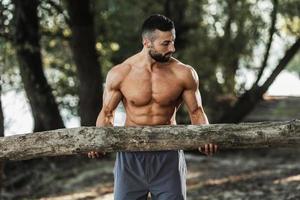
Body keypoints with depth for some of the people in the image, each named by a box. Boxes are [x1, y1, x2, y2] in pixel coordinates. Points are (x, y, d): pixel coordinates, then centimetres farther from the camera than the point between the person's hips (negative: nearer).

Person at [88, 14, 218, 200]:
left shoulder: (184, 74, -6)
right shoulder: (119, 74, -6)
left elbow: (196, 111, 3)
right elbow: (107, 113, 4)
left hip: (168, 156, 0)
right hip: (131, 156, 0)